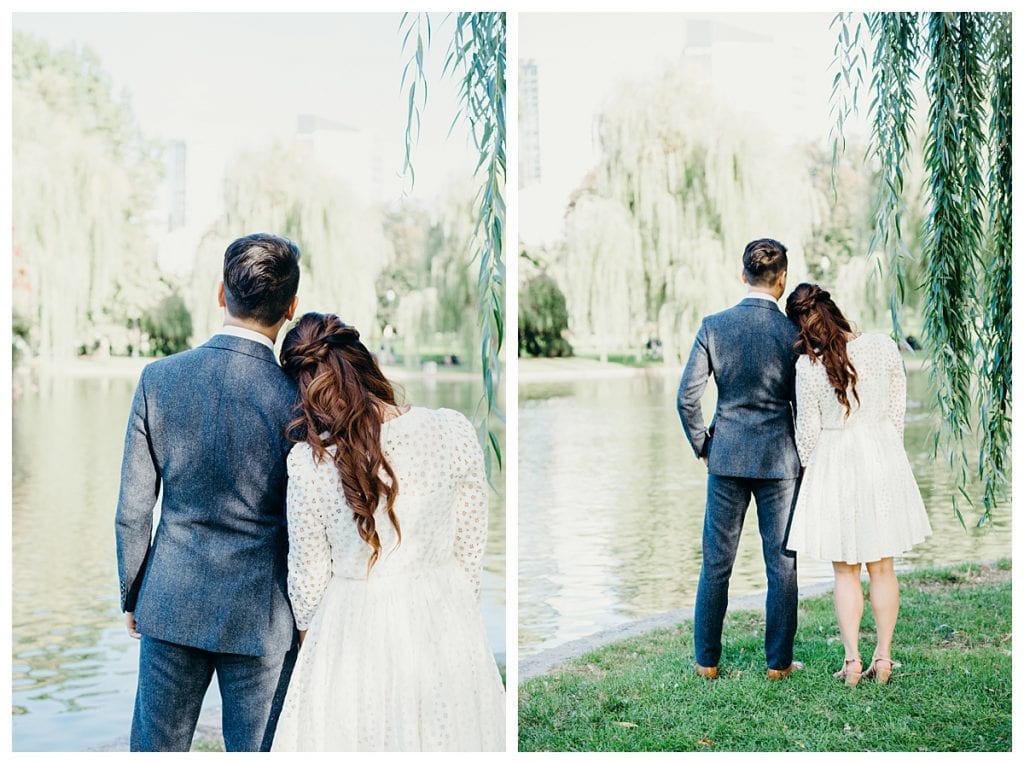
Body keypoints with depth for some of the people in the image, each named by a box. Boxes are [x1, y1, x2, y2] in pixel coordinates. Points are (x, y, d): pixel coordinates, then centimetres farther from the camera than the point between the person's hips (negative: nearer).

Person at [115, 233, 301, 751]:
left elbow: (133, 508, -2)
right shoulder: (296, 399, -15)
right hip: (261, 613, -2)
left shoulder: (159, 378, -7)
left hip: (172, 602, 3)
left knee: (155, 746, 17)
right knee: (254, 750, 11)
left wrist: (132, 595, 12)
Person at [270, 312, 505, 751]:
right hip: (445, 617, 2)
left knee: (357, 736, 18)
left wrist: (307, 632, 14)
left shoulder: (308, 461, -19)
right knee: (447, 732, 22)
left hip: (357, 629, -2)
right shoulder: (454, 431, -14)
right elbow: (471, 547, -3)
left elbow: (308, 573, -6)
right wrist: (455, 608, 13)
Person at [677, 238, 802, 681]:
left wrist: (702, 446, 7)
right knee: (781, 564, 8)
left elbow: (687, 397, -6)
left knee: (716, 563, 9)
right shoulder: (794, 332, -8)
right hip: (780, 460, -1)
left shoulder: (714, 326, -5)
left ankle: (707, 660, 15)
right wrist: (804, 454, 10)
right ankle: (778, 662, 15)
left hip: (727, 458, 1)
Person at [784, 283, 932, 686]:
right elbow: (897, 411, 2)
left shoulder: (808, 366, -16)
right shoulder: (884, 347, -8)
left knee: (845, 571, 10)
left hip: (835, 465, -3)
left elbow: (808, 430, -7)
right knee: (882, 566, 14)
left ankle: (852, 660, 7)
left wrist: (806, 467, 12)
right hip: (883, 457, 3)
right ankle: (883, 656, 19)